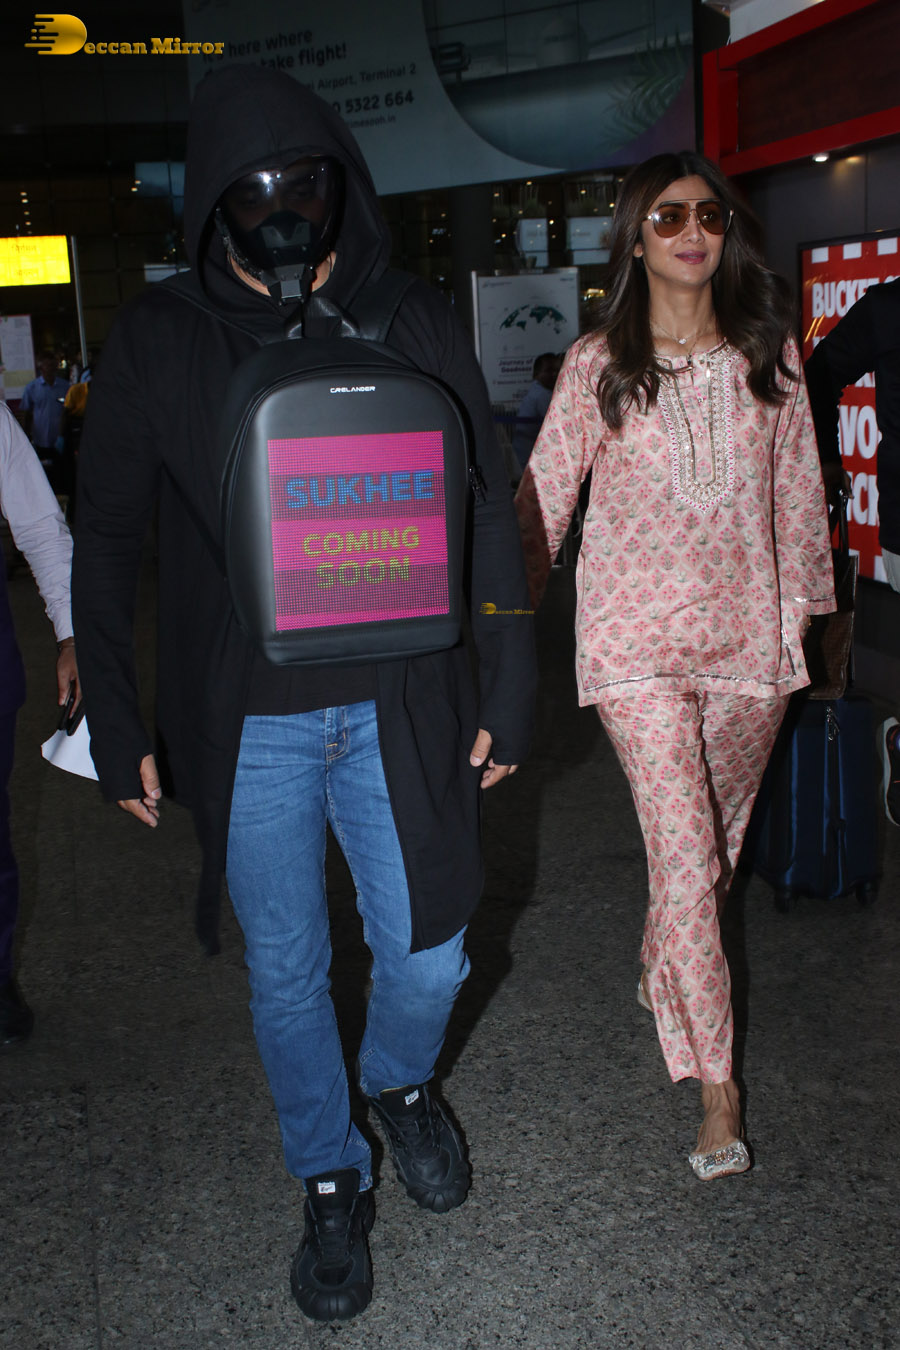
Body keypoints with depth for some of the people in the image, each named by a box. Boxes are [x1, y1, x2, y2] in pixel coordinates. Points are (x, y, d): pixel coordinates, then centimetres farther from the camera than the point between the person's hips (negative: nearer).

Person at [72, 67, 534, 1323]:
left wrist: (509, 689, 4)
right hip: (248, 728, 0)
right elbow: (106, 543, 3)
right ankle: (331, 1182, 36)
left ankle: (402, 1083, 46)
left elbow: (486, 515, 4)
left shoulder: (417, 328, 0)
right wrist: (118, 727, 1)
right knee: (287, 972, 11)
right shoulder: (156, 342, -2)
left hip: (399, 708, 1)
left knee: (427, 952, 10)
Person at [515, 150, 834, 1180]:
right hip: (638, 640, -3)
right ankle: (717, 1091, 4)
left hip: (748, 634, 3)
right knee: (685, 859, -7)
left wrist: (810, 609, 15)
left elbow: (797, 489, 12)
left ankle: (665, 973, 45)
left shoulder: (768, 354, 5)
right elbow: (544, 497, 1)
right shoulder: (598, 366, -2)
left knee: (715, 845, 16)